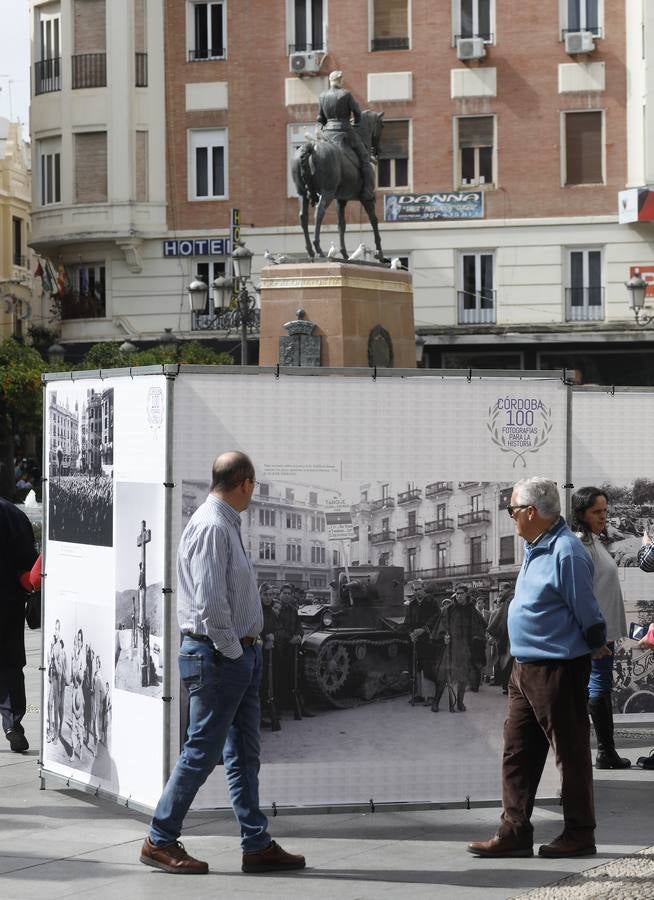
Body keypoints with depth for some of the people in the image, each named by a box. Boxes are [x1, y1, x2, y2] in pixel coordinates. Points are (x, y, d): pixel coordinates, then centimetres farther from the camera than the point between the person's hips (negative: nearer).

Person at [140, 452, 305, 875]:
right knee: (203, 751, -4)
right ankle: (160, 841, 4)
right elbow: (210, 601, -22)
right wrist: (232, 651, -15)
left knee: (244, 753, 12)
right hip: (217, 654, -10)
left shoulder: (228, 524, 14)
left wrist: (247, 647, 12)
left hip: (241, 653, 10)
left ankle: (257, 844, 17)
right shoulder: (211, 526, -17)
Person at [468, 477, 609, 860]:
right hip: (526, 667, 10)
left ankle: (580, 835, 10)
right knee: (517, 752, 10)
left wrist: (597, 646, -2)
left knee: (571, 752, 2)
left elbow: (587, 612, -15)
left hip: (558, 668, -10)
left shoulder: (566, 552, -19)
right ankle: (514, 833, 14)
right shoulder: (536, 549, 12)